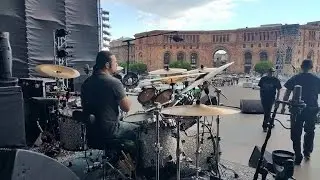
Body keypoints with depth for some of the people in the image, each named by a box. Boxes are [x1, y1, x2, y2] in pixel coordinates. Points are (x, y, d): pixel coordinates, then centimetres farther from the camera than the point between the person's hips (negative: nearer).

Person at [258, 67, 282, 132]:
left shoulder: (275, 80, -1)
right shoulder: (263, 79, 4)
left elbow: (278, 90, 2)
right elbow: (260, 88, 11)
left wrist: (277, 98, -3)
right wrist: (261, 96, 9)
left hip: (271, 98, -3)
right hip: (264, 98, 3)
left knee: (267, 112, -4)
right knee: (266, 112, 9)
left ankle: (265, 126, 4)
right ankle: (271, 121, 30)